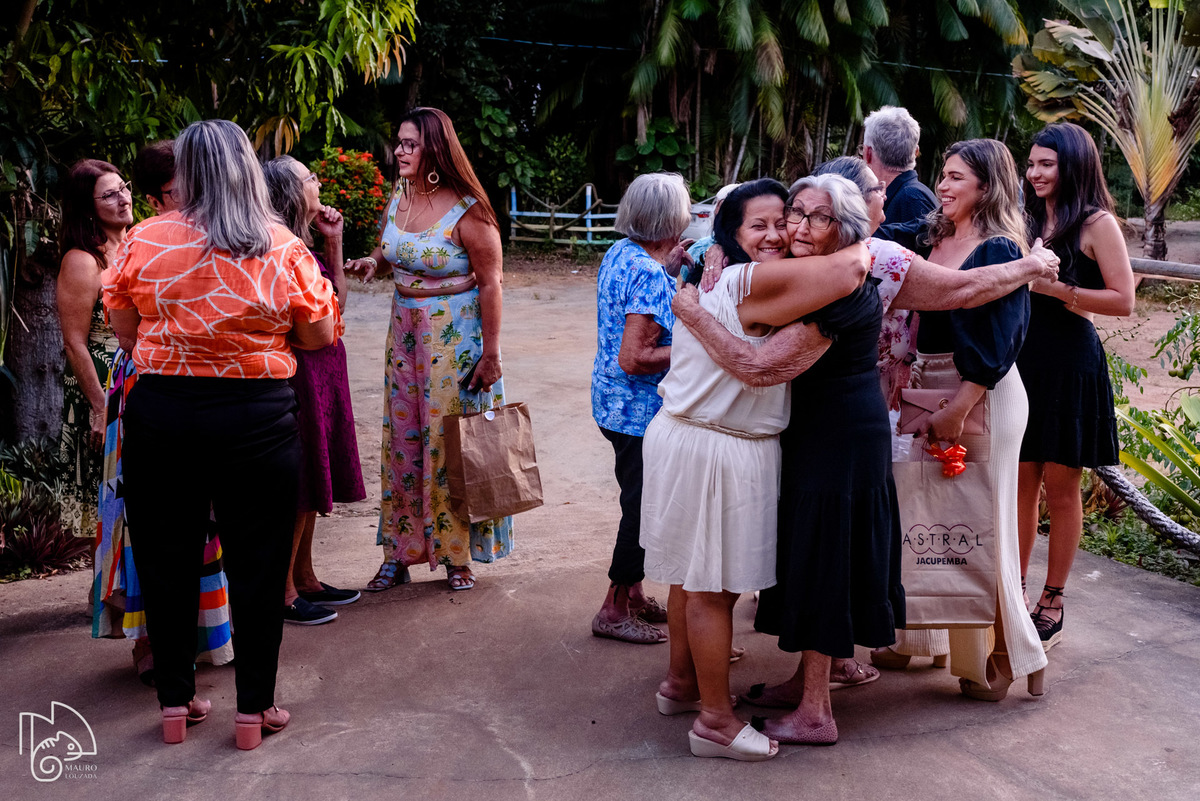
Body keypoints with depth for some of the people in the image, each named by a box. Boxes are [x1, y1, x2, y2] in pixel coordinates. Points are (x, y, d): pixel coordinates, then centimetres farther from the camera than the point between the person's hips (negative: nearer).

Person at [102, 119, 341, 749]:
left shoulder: (144, 242, -4)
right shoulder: (283, 249, -6)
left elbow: (124, 329, 5)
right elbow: (320, 337, -1)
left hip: (160, 413, 2)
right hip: (256, 419, -1)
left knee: (167, 560, 15)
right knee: (256, 563, 10)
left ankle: (175, 702, 27)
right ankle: (254, 708, 19)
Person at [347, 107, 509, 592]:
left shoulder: (467, 211, -15)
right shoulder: (398, 200, 5)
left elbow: (491, 283, -14)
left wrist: (490, 353, -15)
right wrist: (373, 261, -3)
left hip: (456, 336, -6)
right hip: (405, 330, 6)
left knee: (451, 441, 0)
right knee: (402, 439, 9)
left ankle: (458, 555, 15)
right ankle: (399, 554, 20)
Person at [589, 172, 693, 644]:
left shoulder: (620, 252, 4)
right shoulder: (651, 277, -24)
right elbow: (634, 358, -26)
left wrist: (669, 267, 11)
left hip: (615, 405, 10)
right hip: (640, 411, -10)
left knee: (642, 503, 20)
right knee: (643, 509, 2)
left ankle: (633, 595, 33)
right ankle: (613, 610, 13)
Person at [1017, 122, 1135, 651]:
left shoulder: (1097, 223, -5)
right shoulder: (1028, 222, 13)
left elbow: (1122, 301, -11)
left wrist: (1057, 290, -18)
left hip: (1070, 363, -5)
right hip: (1021, 359, 5)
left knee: (1060, 487, 3)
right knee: (1020, 483, 8)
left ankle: (1052, 606, 15)